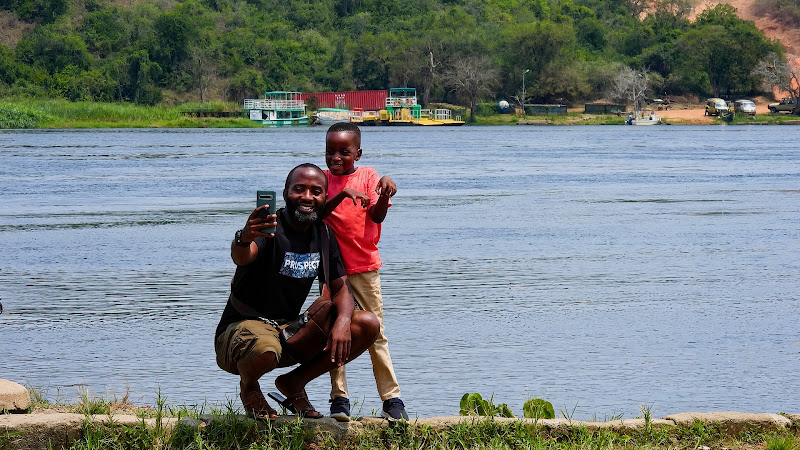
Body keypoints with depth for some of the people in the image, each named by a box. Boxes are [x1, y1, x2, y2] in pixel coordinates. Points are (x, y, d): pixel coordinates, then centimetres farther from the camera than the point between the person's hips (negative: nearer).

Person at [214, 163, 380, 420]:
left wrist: (343, 321, -16)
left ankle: (294, 383, 7)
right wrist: (245, 239, -64)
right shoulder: (269, 228, -17)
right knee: (265, 351, -43)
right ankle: (248, 385, -2)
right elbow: (241, 257, -39)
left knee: (368, 325, -8)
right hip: (242, 327, -7)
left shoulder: (323, 235, 5)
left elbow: (340, 288, 6)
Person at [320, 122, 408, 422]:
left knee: (375, 332, 1)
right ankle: (339, 398, 4)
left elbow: (377, 216, -10)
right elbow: (317, 213, -12)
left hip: (364, 266, -1)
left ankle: (392, 398, 4)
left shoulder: (368, 176, 2)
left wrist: (385, 192, -28)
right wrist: (343, 194, -25)